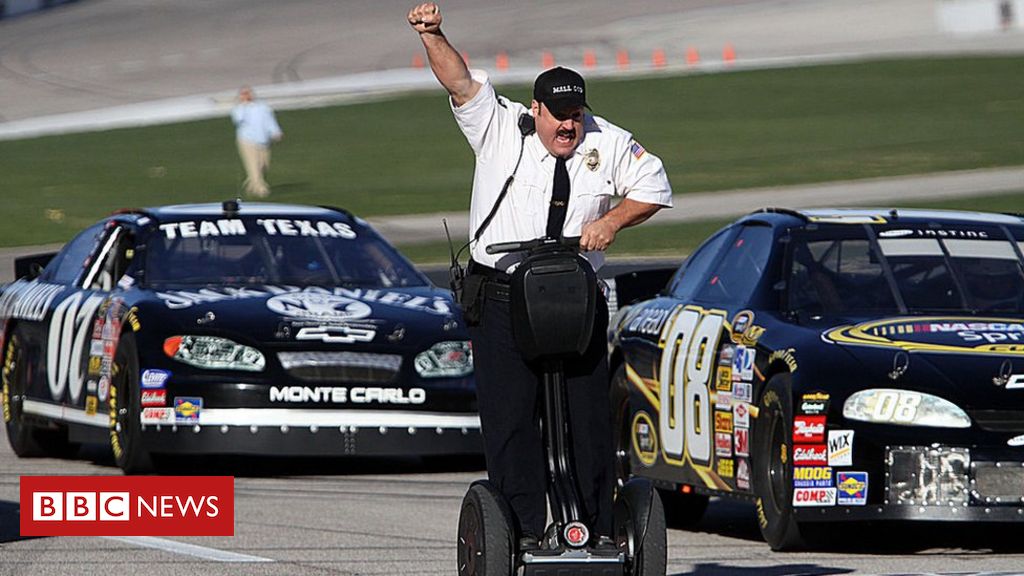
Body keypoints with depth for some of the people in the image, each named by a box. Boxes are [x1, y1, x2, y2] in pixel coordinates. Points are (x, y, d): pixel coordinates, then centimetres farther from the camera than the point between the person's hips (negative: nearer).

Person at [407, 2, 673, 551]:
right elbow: (460, 81, -11)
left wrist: (611, 221, -4)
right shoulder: (499, 127, 0)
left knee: (589, 414, 4)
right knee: (509, 418, -6)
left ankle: (598, 527, 11)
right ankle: (523, 531, -3)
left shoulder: (609, 144, 6)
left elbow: (654, 188, 13)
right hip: (502, 297, -2)